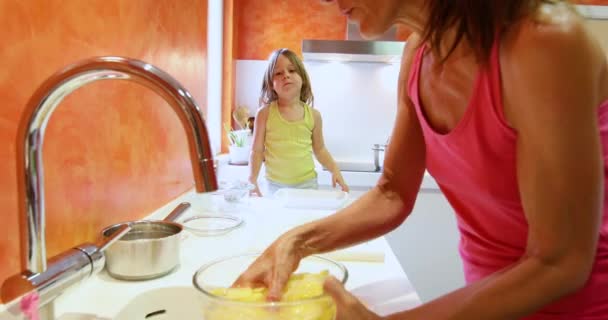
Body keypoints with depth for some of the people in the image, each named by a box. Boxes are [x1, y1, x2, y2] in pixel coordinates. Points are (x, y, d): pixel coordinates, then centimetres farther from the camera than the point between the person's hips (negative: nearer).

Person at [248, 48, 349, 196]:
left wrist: (335, 170, 0)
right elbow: (257, 150, -3)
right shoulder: (265, 113, -6)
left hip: (307, 184, 2)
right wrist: (252, 180, -13)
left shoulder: (313, 115, 0)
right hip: (276, 185, -1)